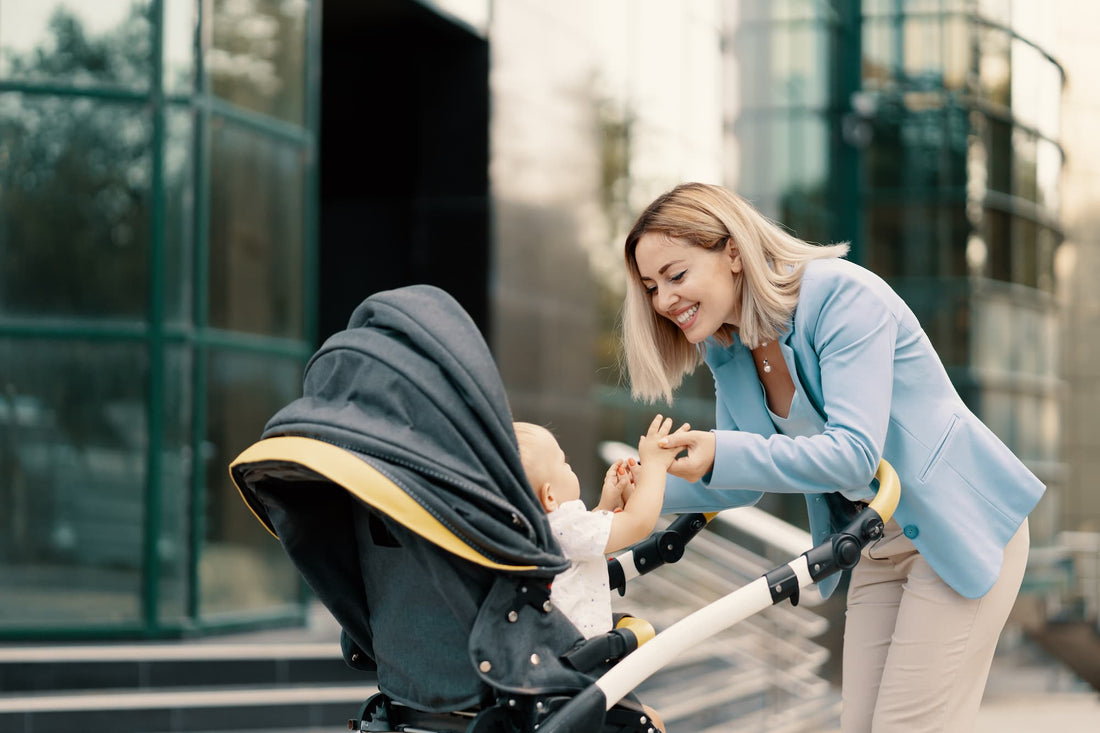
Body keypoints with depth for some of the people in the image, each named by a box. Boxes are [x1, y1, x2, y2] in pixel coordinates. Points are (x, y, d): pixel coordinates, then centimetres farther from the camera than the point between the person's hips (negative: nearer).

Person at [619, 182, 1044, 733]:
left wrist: (722, 455, -42)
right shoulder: (726, 350, 0)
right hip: (877, 544, 8)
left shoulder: (841, 294, -23)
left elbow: (855, 453, -32)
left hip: (960, 528, -8)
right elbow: (739, 477, 8)